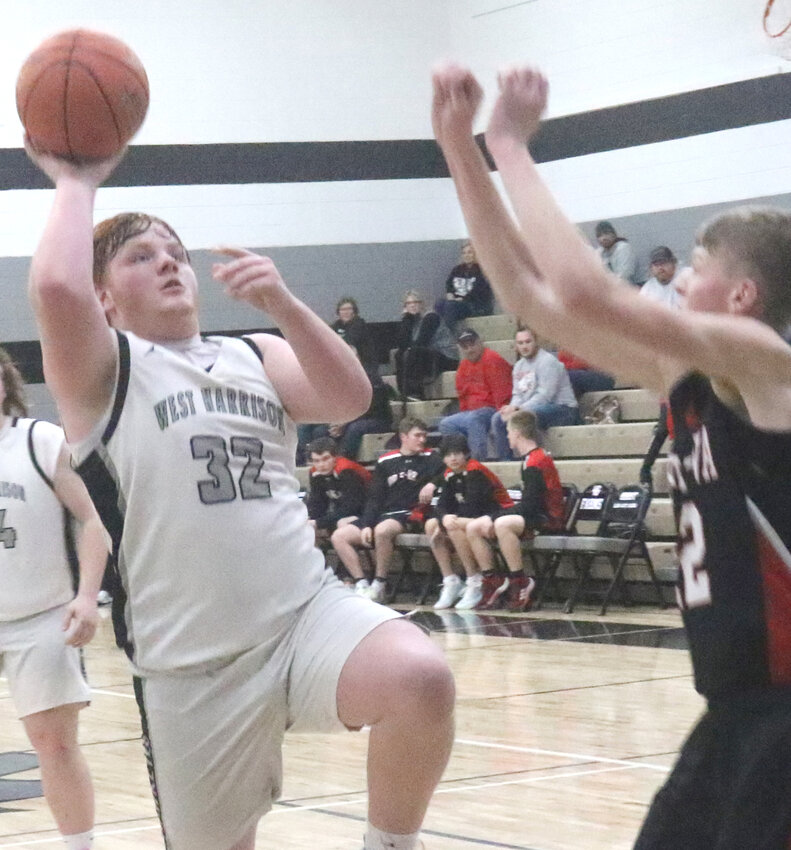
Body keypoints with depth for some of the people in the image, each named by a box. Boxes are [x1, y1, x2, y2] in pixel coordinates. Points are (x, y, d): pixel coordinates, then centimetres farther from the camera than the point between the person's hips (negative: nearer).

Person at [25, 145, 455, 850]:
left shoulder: (255, 356, 16)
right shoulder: (101, 369, 3)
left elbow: (351, 399, -2)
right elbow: (56, 286, -18)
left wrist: (281, 303, -14)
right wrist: (77, 183, -2)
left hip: (310, 611, 2)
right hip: (193, 662, -2)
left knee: (422, 682, -28)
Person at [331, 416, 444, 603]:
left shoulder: (429, 458, 5)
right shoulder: (385, 462, 15)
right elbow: (375, 498, 13)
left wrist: (432, 484, -30)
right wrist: (366, 525, 0)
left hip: (410, 515, -5)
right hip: (383, 514, 5)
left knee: (382, 530, -38)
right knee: (339, 537, -11)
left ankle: (379, 586, -26)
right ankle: (361, 585, -12)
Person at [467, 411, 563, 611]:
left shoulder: (535, 461, -15)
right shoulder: (531, 459, 15)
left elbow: (529, 505, -21)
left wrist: (496, 518, -17)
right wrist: (495, 517, 4)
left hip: (546, 519, -10)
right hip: (532, 515, 10)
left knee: (503, 524, -38)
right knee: (474, 528, 2)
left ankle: (521, 584, -30)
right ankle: (492, 583, 0)